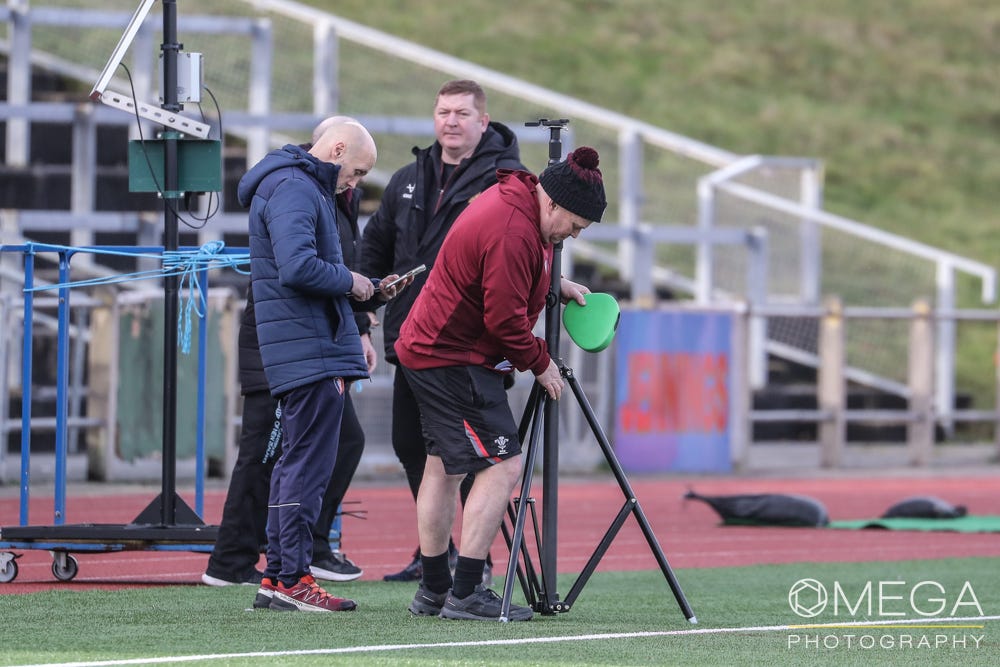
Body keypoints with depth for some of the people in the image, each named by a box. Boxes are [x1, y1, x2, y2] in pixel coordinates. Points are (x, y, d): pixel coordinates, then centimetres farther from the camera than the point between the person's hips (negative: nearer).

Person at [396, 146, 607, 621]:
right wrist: (539, 363, -9)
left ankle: (433, 591, 20)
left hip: (428, 349, 11)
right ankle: (465, 595, -14)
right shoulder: (513, 233, -24)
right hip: (455, 362, -11)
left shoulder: (512, 201, 9)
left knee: (444, 467, 14)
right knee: (501, 466, -12)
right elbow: (504, 318, -23)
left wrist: (554, 285, 11)